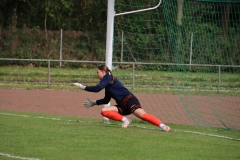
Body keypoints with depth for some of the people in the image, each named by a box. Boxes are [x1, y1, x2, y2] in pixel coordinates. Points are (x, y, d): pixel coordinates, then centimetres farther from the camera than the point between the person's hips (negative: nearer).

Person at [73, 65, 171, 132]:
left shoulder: (108, 77, -1)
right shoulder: (107, 83, 26)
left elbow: (97, 88, -15)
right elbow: (106, 100, 37)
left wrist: (83, 87, -5)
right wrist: (94, 103, 35)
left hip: (129, 100, -9)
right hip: (123, 106, 9)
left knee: (142, 115, -29)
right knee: (104, 111, -4)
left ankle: (163, 126, -38)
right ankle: (125, 120, -13)